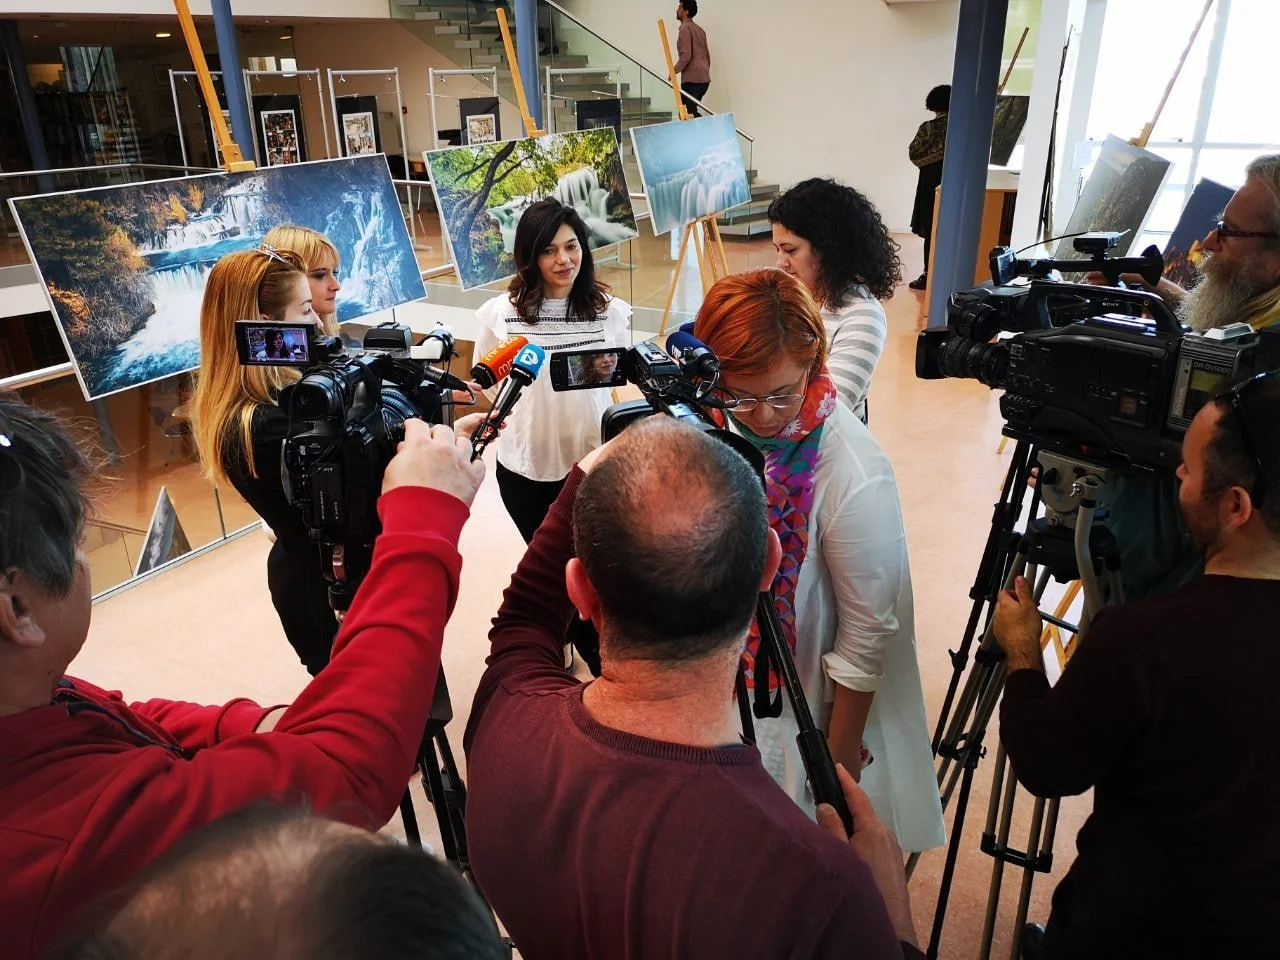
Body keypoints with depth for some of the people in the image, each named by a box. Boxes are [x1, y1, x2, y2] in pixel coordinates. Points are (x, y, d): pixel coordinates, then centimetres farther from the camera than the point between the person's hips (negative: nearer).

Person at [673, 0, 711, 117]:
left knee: (688, 113, -9)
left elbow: (686, 55, -17)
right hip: (704, 79, 9)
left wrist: (674, 72, -7)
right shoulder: (699, 29, 19)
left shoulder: (685, 28, -7)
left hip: (691, 80, -9)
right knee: (692, 112, 14)